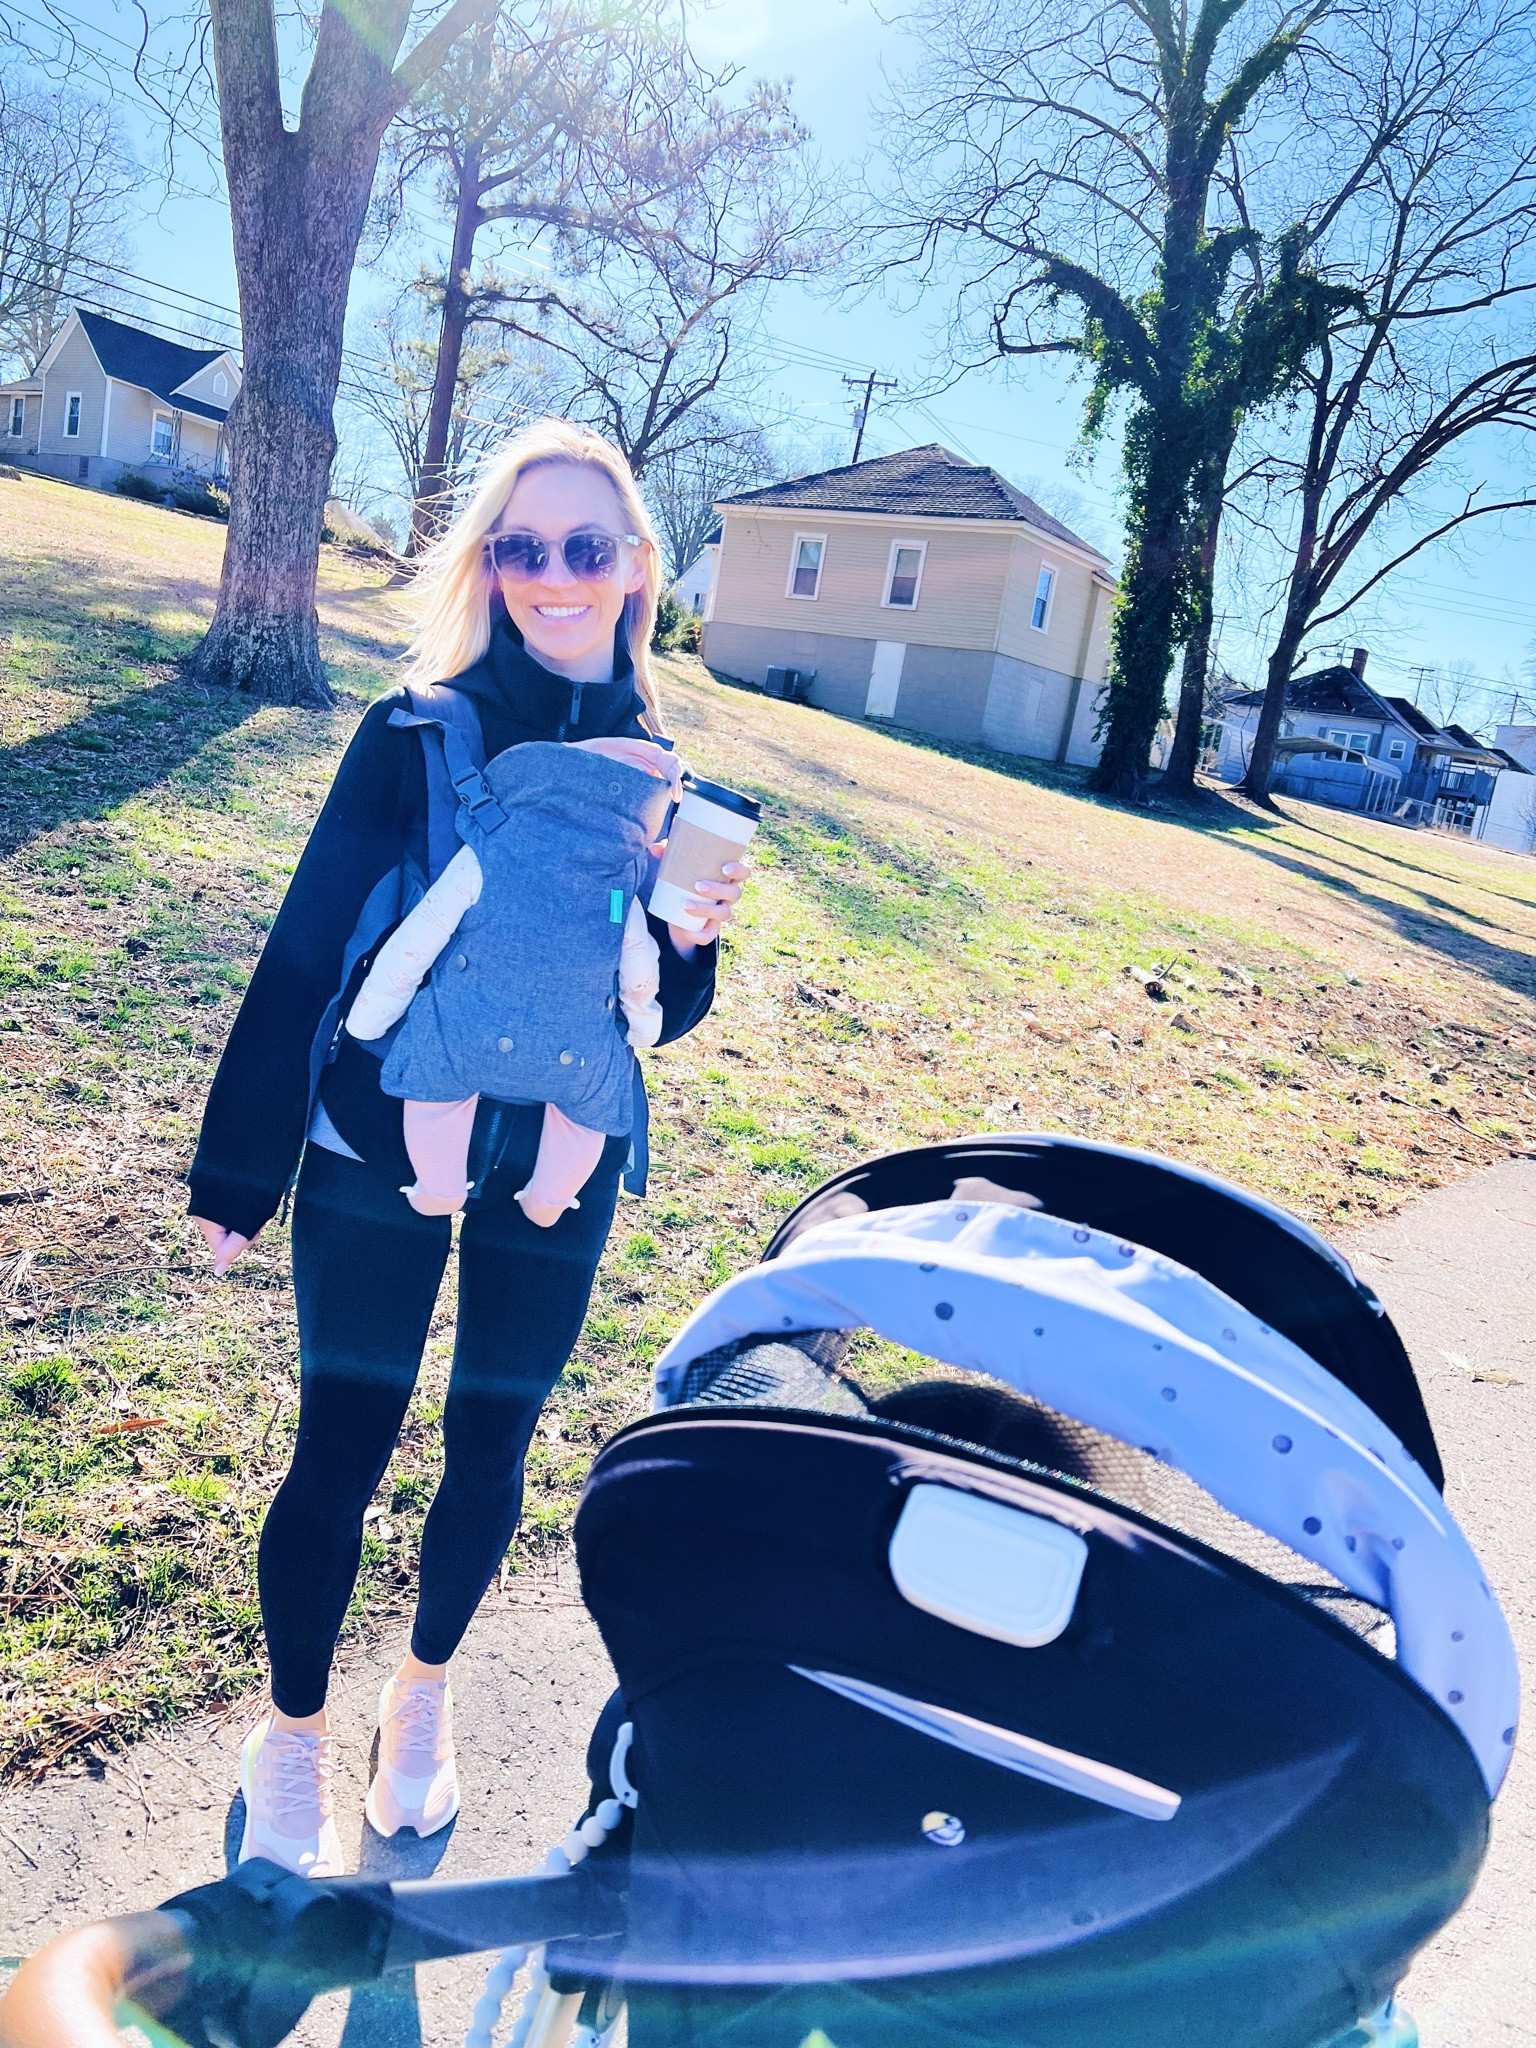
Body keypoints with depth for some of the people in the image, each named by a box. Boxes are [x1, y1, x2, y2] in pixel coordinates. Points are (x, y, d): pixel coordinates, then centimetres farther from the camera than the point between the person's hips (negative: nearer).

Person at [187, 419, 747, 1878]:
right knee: (340, 1451, 7)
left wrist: (690, 941, -15)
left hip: (555, 1180, 3)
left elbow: (657, 1014, 8)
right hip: (378, 1157, -2)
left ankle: (424, 1692, 43)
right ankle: (293, 1731, 34)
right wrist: (237, 1174, -4)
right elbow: (306, 947, -6)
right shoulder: (420, 732, -9)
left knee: (489, 1449, 16)